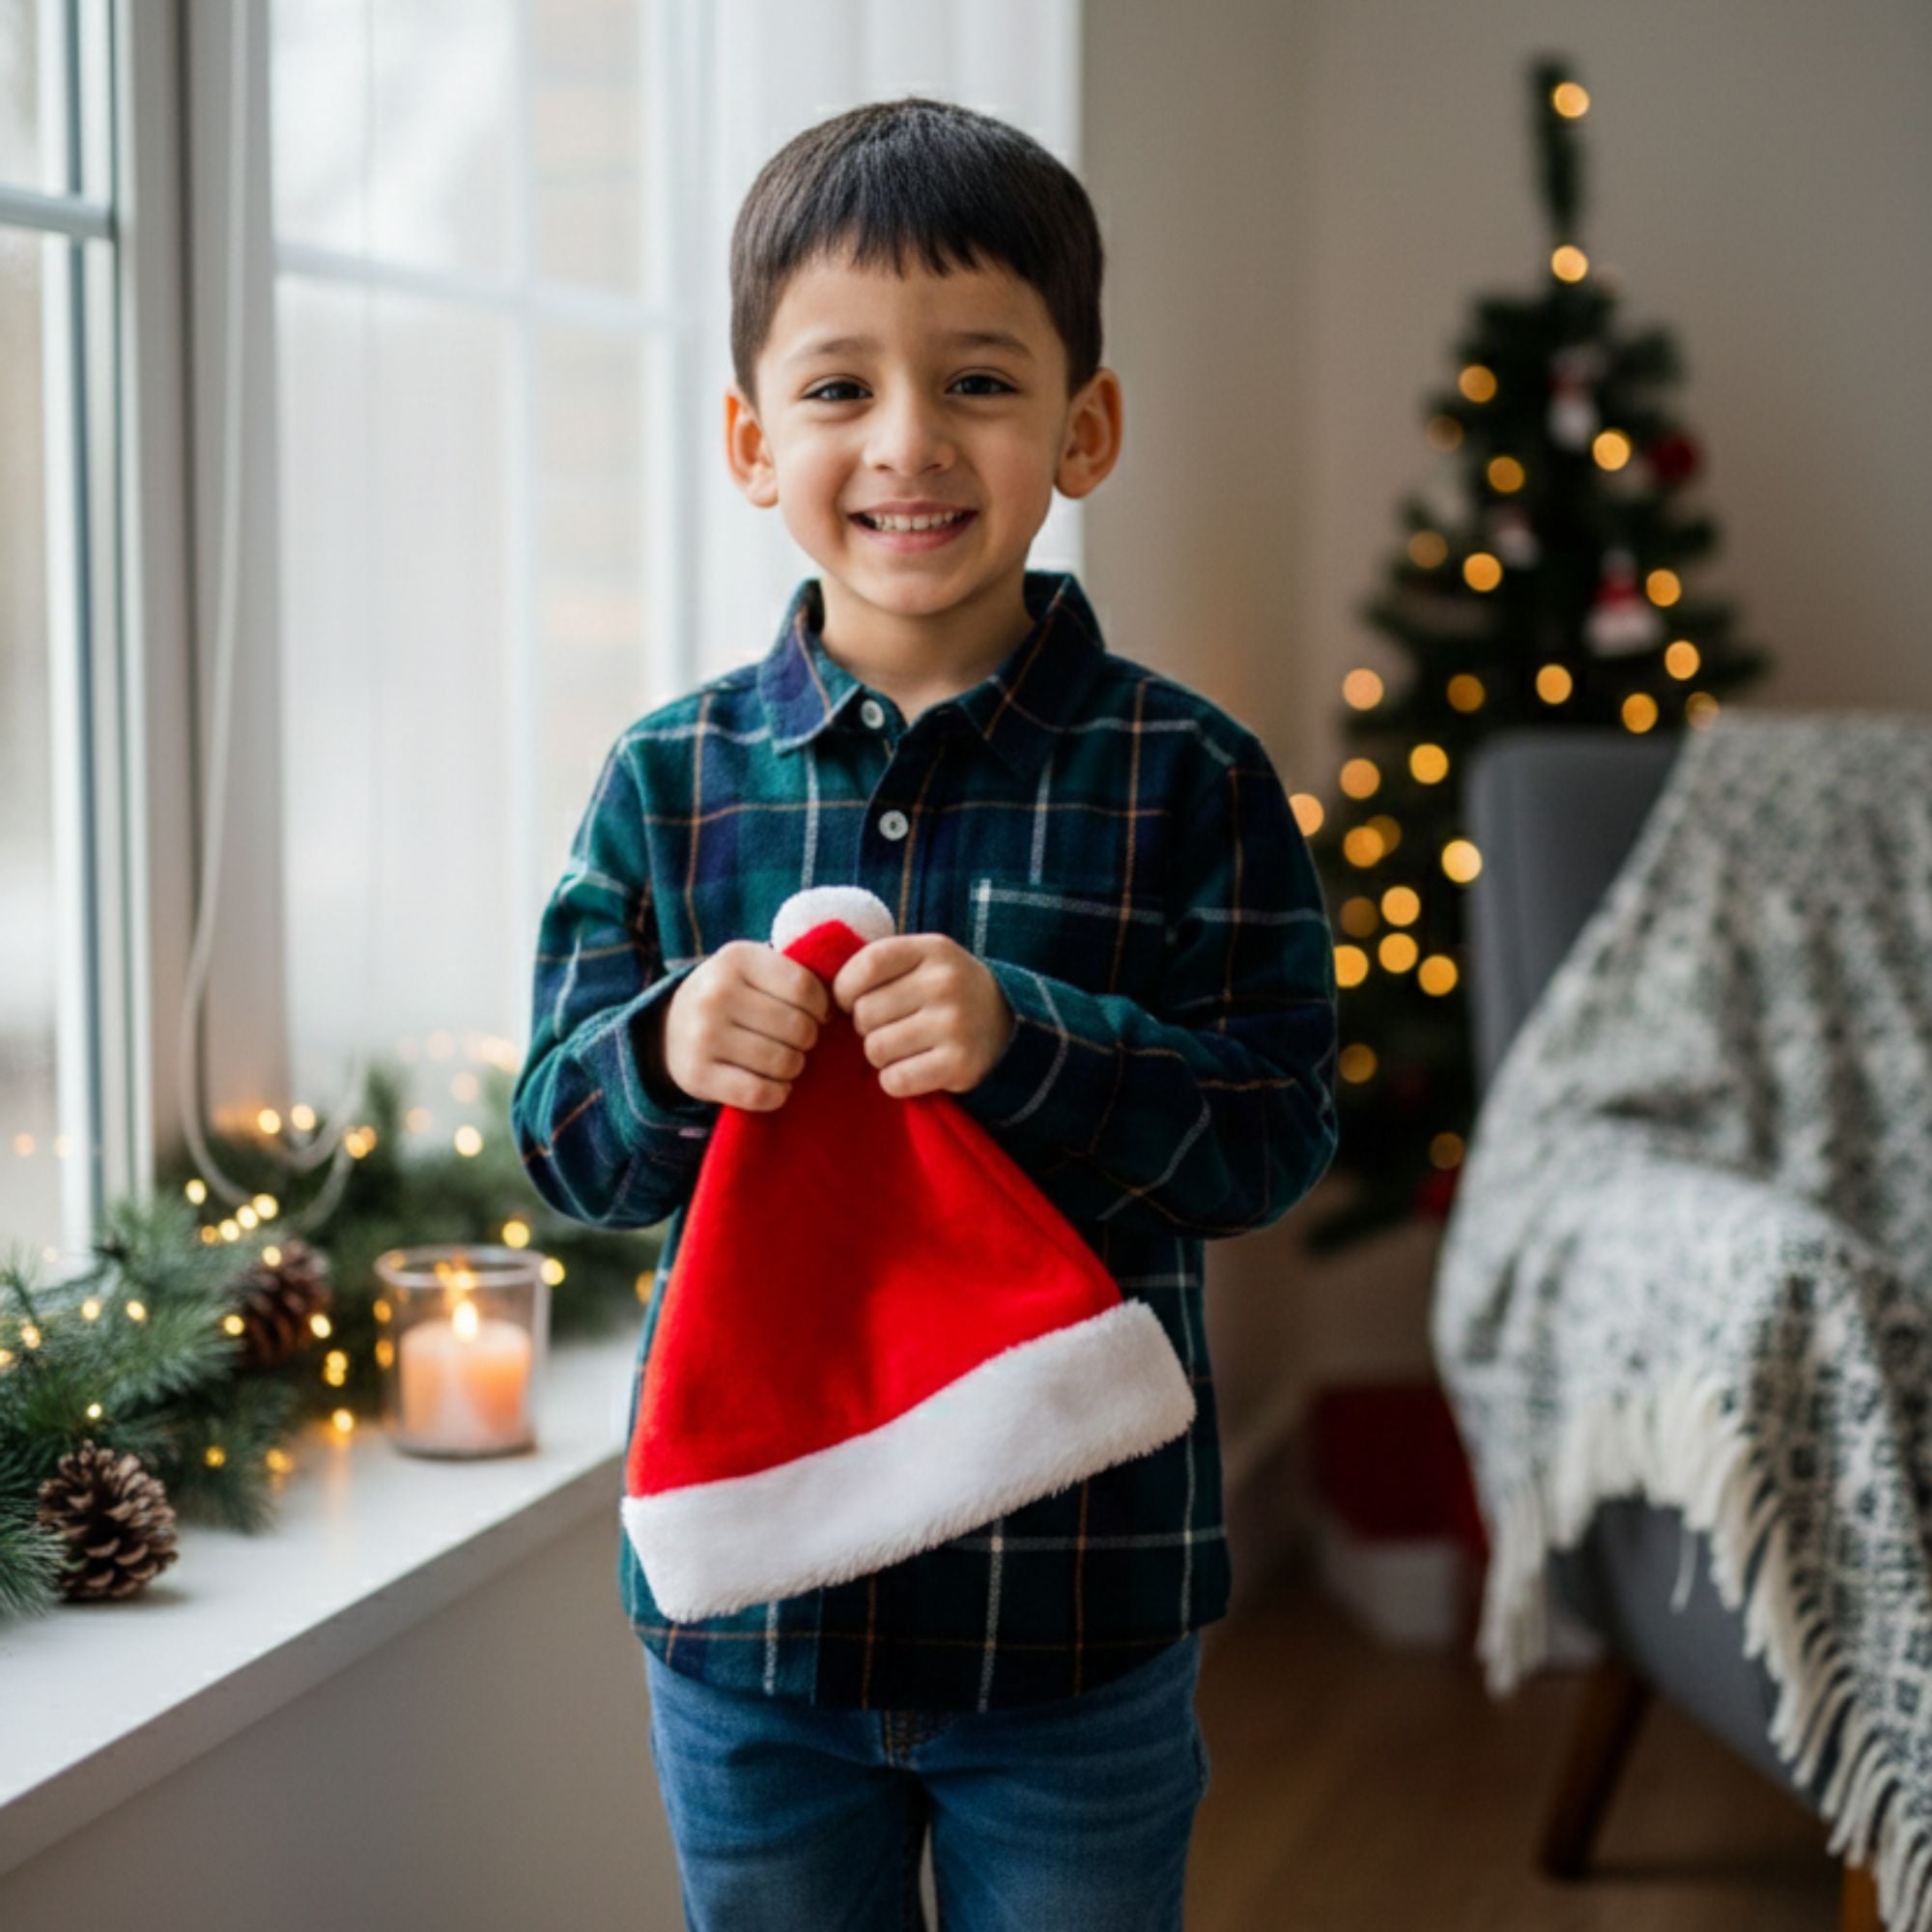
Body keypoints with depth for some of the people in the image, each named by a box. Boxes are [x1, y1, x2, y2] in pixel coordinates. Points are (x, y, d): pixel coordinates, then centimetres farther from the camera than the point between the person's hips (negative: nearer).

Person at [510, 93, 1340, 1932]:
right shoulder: (669, 779, 0)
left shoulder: (1188, 780, -7)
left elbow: (1279, 1130, -11)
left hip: (1081, 1605, -2)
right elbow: (559, 1140, 1)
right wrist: (664, 1056, -22)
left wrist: (1026, 1043, -27)